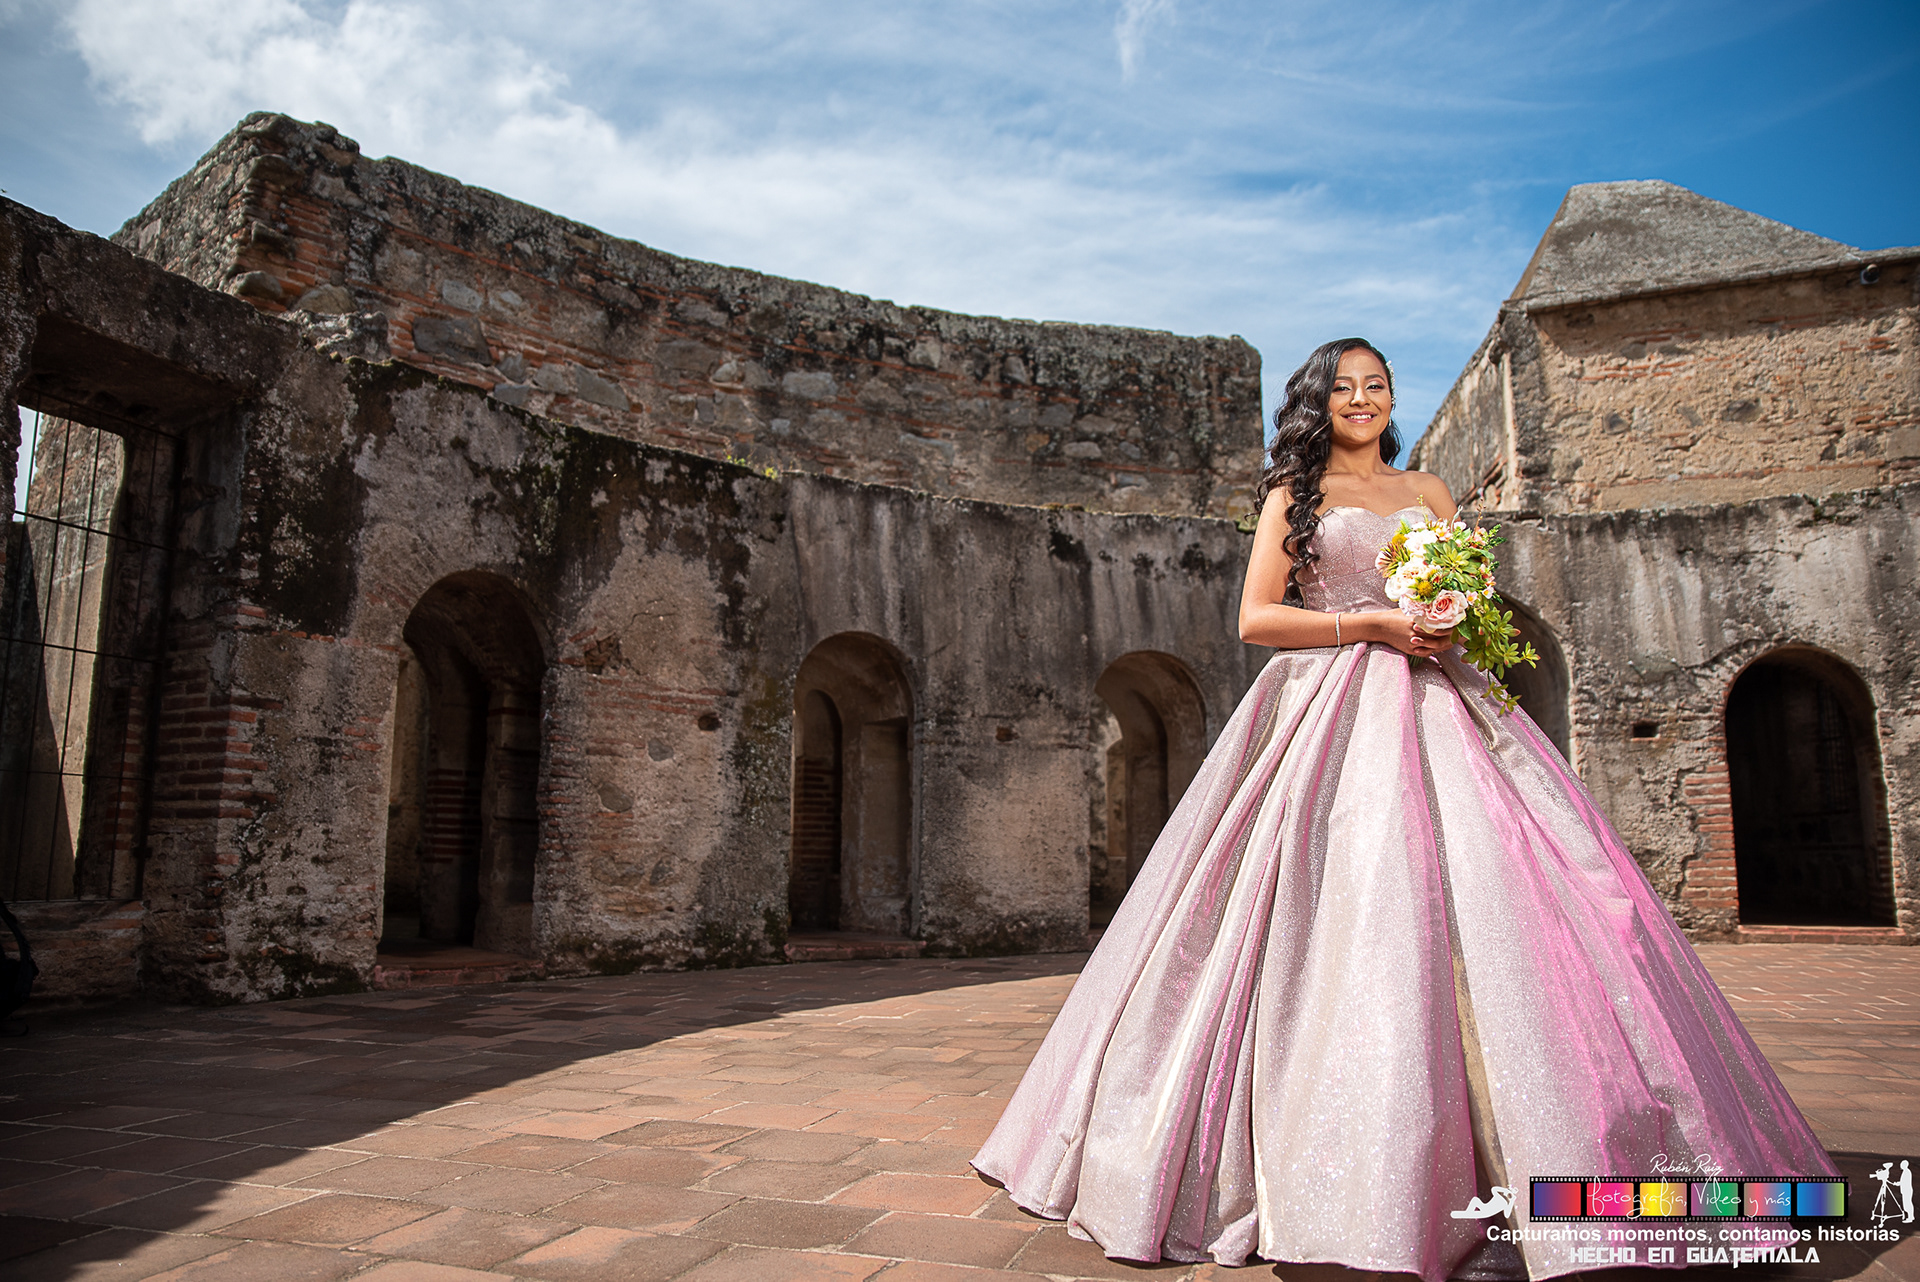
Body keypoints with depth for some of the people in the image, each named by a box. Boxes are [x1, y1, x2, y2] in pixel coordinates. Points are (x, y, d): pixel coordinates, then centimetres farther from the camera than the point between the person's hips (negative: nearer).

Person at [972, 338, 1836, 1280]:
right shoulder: (1295, 492, 11)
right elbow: (1255, 617, 1)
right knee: (1344, 914, -13)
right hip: (1332, 713, -4)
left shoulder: (1429, 493, 22)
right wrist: (1371, 623, -9)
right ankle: (1359, 1182, -6)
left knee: (1478, 895, -8)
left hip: (1434, 708, 4)